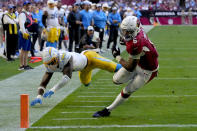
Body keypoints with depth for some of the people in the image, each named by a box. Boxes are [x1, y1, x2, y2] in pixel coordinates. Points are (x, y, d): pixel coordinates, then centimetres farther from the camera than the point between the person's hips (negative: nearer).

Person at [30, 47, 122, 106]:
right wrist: (39, 96, -40)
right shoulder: (50, 66, -24)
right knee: (86, 83, 32)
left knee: (115, 68, -3)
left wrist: (53, 90, -64)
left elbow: (67, 76, -56)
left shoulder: (65, 57, -47)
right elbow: (44, 82, -23)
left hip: (89, 58, -8)